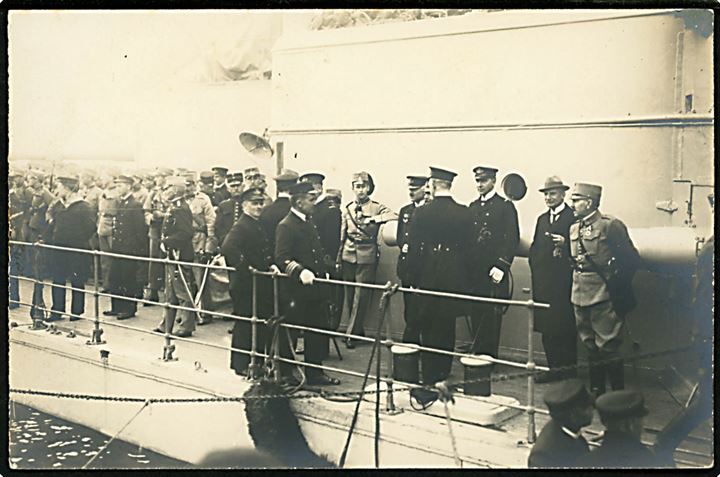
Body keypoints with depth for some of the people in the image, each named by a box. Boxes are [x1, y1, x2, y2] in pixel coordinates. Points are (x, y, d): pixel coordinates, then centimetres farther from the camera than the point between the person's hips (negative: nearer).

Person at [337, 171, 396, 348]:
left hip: (367, 257, -4)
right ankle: (358, 330, 22)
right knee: (350, 295, 8)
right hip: (349, 256, 4)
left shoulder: (377, 208, 0)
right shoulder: (347, 209, 10)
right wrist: (338, 259, 13)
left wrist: (374, 219, -24)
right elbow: (342, 236, 14)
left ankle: (351, 334, 2)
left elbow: (394, 217, -18)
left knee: (361, 295, -4)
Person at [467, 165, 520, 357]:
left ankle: (489, 355, 2)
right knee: (476, 315, 6)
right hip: (474, 270, 5)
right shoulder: (473, 207, 16)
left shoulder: (505, 206, -2)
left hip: (494, 271, -5)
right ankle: (477, 354, 14)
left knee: (492, 317, -3)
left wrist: (501, 267, -15)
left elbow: (513, 239, -8)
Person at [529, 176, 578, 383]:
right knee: (547, 327, 7)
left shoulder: (573, 217, -4)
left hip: (563, 282, -7)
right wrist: (534, 268, 7)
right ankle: (554, 367, 14)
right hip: (543, 282, 7)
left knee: (564, 325, -3)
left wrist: (565, 244, -25)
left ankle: (569, 366, 5)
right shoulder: (542, 219, 19)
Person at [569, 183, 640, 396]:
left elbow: (631, 259, -7)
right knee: (591, 348, 14)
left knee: (607, 348, -5)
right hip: (580, 297, 7)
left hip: (603, 297, -7)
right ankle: (596, 392, 24)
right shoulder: (574, 228, 13)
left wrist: (618, 286, -5)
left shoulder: (610, 225, -10)